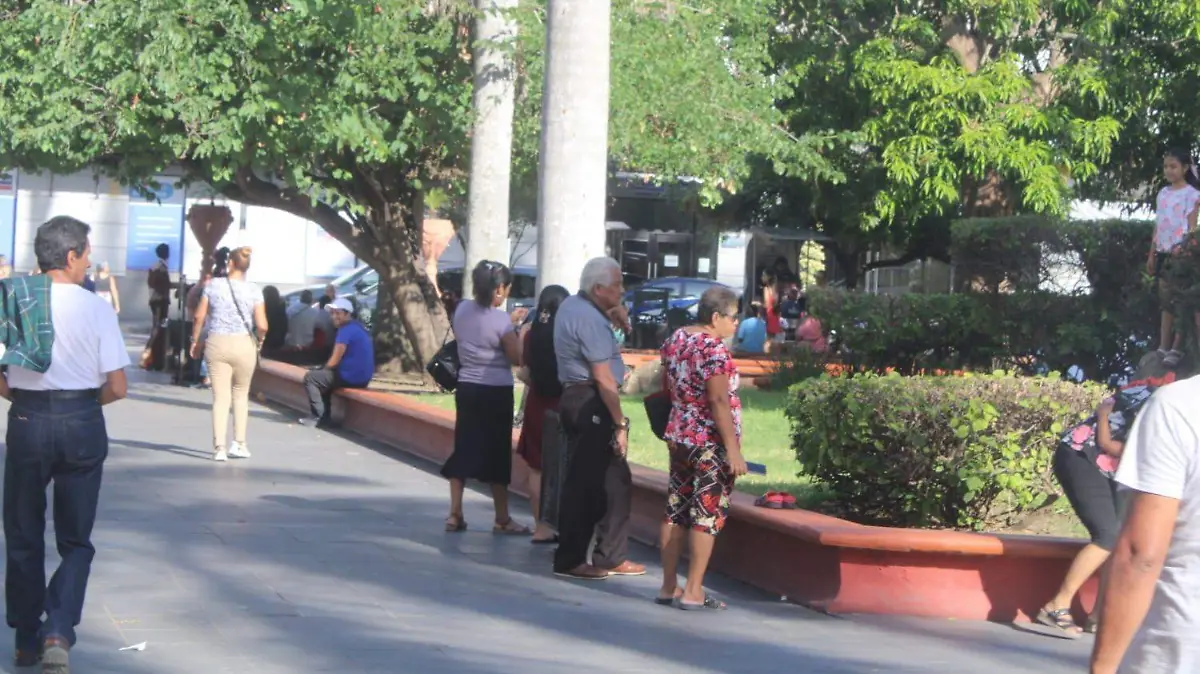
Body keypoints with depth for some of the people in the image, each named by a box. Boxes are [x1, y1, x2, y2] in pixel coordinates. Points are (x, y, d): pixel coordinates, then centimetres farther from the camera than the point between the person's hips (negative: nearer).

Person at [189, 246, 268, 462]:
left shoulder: (213, 285, -2)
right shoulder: (253, 290, -4)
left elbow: (199, 317, -1)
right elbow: (262, 325, -9)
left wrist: (195, 341, 12)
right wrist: (259, 340, 11)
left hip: (217, 344, 0)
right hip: (244, 344, 0)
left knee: (220, 397, 3)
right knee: (241, 394, 18)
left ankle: (219, 447, -3)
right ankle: (239, 443, 18)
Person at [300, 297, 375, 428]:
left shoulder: (346, 330, -14)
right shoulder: (358, 327, 17)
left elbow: (334, 362, -14)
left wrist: (322, 369, 5)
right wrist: (322, 369, 16)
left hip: (351, 377, -10)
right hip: (361, 377, 10)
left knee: (310, 377, -3)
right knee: (322, 375, 28)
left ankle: (319, 417, -4)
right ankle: (326, 417, 22)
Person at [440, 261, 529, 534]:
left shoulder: (461, 310, 1)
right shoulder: (501, 320, -17)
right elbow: (517, 358, -11)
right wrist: (516, 329, 3)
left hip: (466, 388, 6)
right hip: (496, 391, -6)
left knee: (464, 447, 11)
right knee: (496, 453, 3)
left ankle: (455, 514, 11)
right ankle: (502, 519, 11)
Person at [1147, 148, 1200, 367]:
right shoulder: (1163, 193, 14)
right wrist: (1152, 254, 14)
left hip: (1181, 252, -7)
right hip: (1164, 252, 7)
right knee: (1166, 300, 8)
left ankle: (1177, 348, -5)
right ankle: (1163, 347, 9)